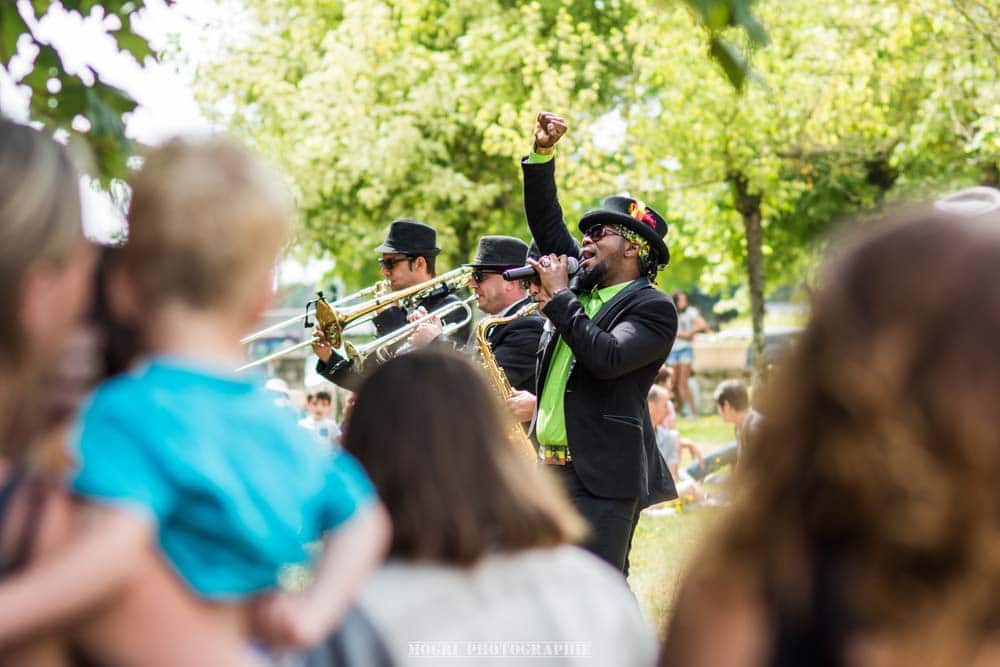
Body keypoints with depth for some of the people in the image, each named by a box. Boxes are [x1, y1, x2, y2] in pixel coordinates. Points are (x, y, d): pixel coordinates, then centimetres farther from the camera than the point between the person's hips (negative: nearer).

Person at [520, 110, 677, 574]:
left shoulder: (652, 308, -7)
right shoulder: (582, 285, 16)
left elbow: (607, 358, -23)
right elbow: (546, 221, 20)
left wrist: (560, 297, -14)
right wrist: (542, 153, 8)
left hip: (602, 477, -8)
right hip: (549, 467, 8)